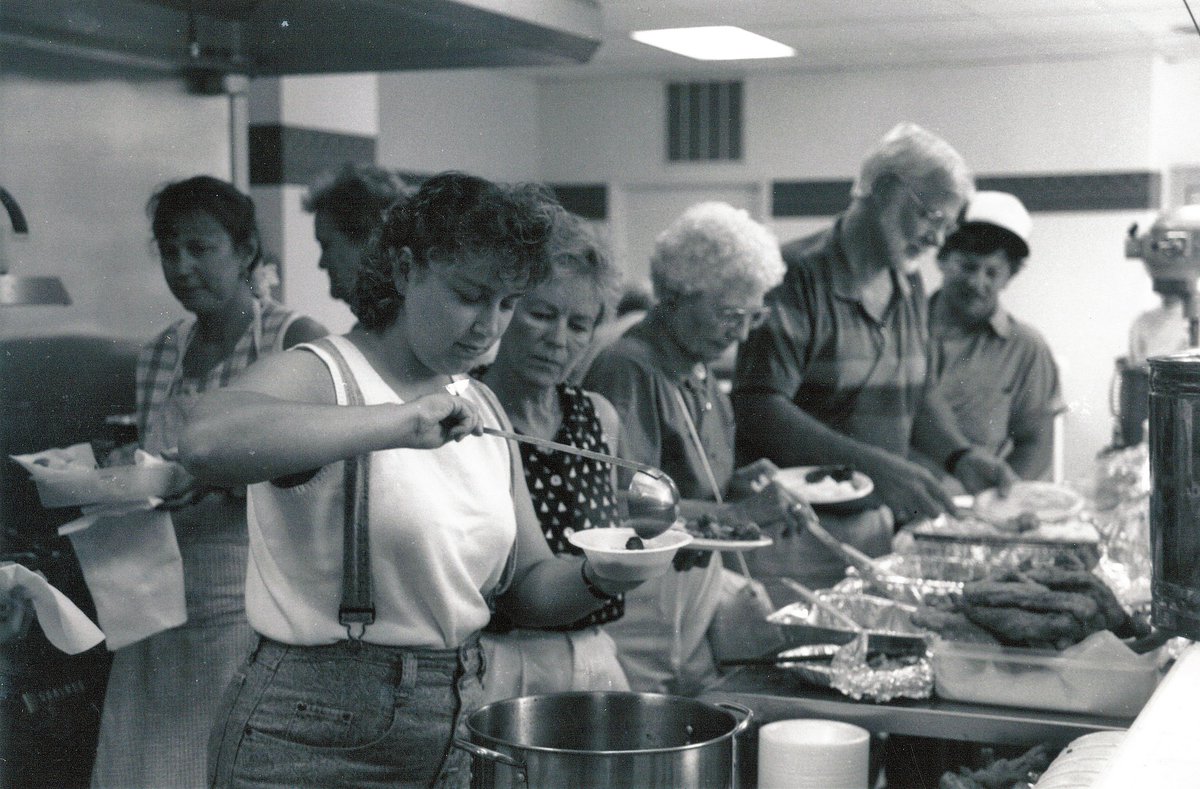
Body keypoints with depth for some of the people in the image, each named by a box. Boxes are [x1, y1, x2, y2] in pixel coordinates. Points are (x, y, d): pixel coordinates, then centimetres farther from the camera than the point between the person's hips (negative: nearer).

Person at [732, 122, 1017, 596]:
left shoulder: (908, 287, 13)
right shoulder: (799, 277, -14)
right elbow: (758, 410, -23)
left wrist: (960, 457, 4)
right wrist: (872, 465, -30)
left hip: (875, 526, 7)